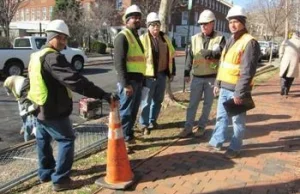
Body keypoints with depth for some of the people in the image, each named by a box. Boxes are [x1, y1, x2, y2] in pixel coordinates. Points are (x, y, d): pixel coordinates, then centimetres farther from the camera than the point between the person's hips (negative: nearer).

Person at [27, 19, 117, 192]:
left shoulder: (36, 56, 11)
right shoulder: (53, 58, -22)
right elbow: (75, 80, -33)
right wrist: (103, 95, -36)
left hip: (40, 109, 10)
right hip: (53, 112, -10)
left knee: (44, 141, 20)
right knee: (67, 140, 1)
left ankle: (46, 172, 36)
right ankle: (60, 180, 5)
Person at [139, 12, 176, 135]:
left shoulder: (165, 39, 11)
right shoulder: (143, 39, -7)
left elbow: (171, 56, 16)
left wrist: (172, 72, 13)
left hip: (162, 74, 6)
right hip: (149, 75, -6)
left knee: (158, 100, 16)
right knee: (147, 101, 0)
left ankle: (153, 121, 31)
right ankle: (144, 124, 11)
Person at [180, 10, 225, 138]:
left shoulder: (220, 38, -2)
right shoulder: (195, 38, 5)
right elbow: (190, 56, 7)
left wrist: (210, 53, -25)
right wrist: (187, 73, 4)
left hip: (212, 77, -2)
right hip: (197, 77, 2)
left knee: (207, 104, 9)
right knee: (193, 103, 6)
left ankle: (201, 127, 22)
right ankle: (188, 127, 16)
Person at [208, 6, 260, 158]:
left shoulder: (249, 42, -14)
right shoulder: (230, 40, 14)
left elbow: (247, 71, -18)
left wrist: (240, 93, -20)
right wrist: (218, 83, 18)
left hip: (237, 89, -8)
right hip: (225, 87, 8)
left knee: (238, 120, 6)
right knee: (221, 116, 17)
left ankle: (235, 148, 19)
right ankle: (216, 141, 31)